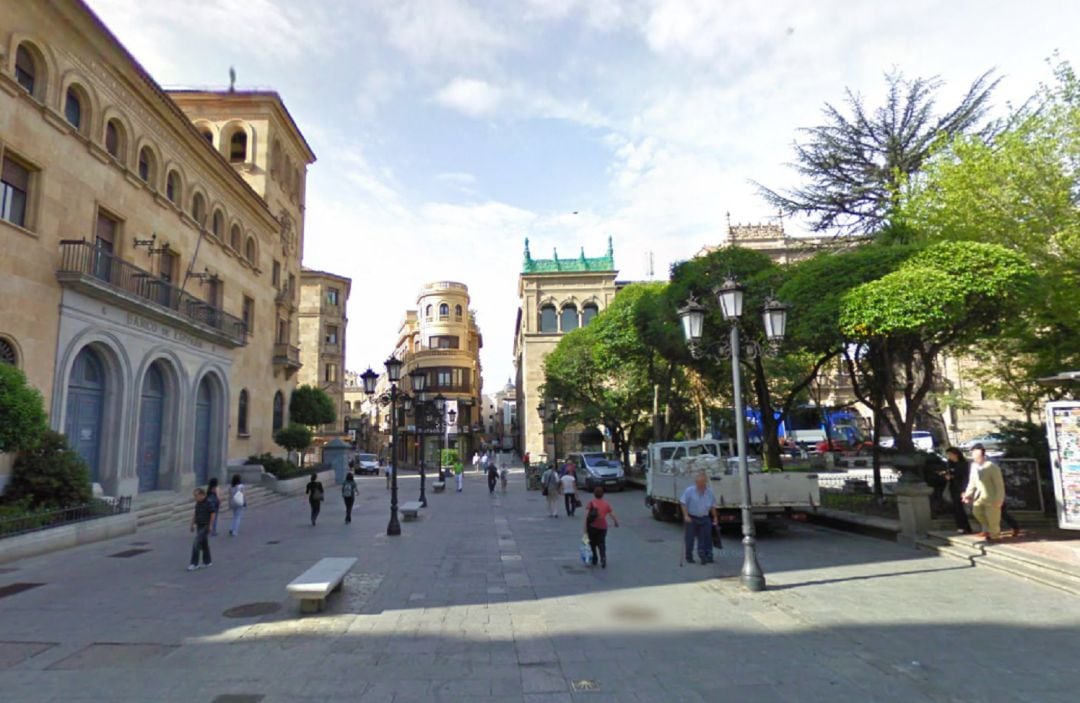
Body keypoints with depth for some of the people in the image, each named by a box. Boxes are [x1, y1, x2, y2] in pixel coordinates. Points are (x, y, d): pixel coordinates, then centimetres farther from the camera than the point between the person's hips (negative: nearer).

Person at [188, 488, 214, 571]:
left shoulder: (208, 504, -15)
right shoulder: (197, 504, 7)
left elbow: (212, 514, -13)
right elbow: (195, 515, 17)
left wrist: (210, 526, -13)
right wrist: (192, 524, 14)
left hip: (205, 527, -7)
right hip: (199, 526, 7)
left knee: (196, 544, -10)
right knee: (204, 544, 14)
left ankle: (194, 563, -2)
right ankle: (207, 562, 23)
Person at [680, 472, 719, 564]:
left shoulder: (710, 492, 0)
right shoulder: (689, 490, -10)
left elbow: (712, 506, 12)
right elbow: (683, 503, -7)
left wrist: (715, 518, 11)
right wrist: (686, 516, -14)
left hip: (704, 518, 2)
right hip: (692, 518, -2)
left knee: (706, 538, 2)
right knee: (690, 538, 5)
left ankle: (707, 556, 10)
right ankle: (689, 556, 19)